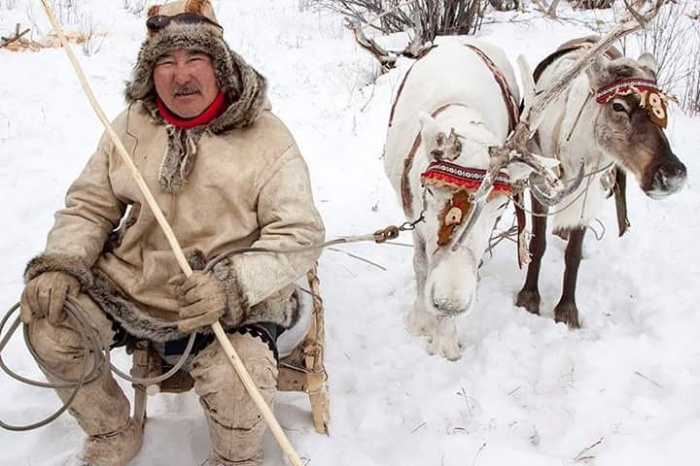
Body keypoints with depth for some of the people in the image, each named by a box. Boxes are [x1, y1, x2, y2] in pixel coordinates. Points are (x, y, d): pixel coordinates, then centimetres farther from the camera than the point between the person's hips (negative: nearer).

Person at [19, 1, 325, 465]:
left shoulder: (266, 137, -9)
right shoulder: (132, 126, 4)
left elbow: (299, 235, -14)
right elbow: (89, 206, 11)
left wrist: (232, 284, -29)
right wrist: (59, 264, -9)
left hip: (231, 304, -4)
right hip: (130, 287, 5)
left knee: (239, 379, -31)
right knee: (46, 317, -10)